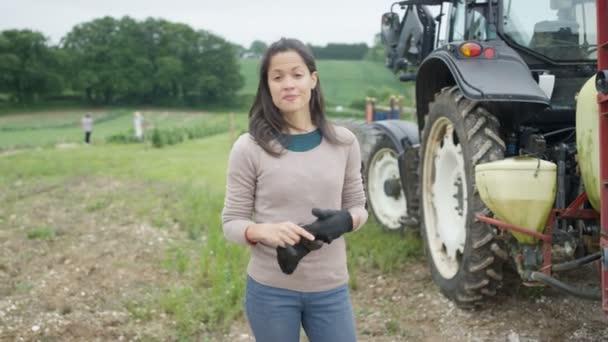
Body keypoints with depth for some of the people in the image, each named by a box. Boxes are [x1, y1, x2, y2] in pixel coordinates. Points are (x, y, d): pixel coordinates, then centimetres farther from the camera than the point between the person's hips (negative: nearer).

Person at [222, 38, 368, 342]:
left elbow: (358, 206, 8)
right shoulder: (249, 148, -9)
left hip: (330, 289, 2)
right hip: (270, 291, -2)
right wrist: (264, 231, -25)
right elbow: (231, 222, -4)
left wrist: (345, 221, -15)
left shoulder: (343, 142, -1)